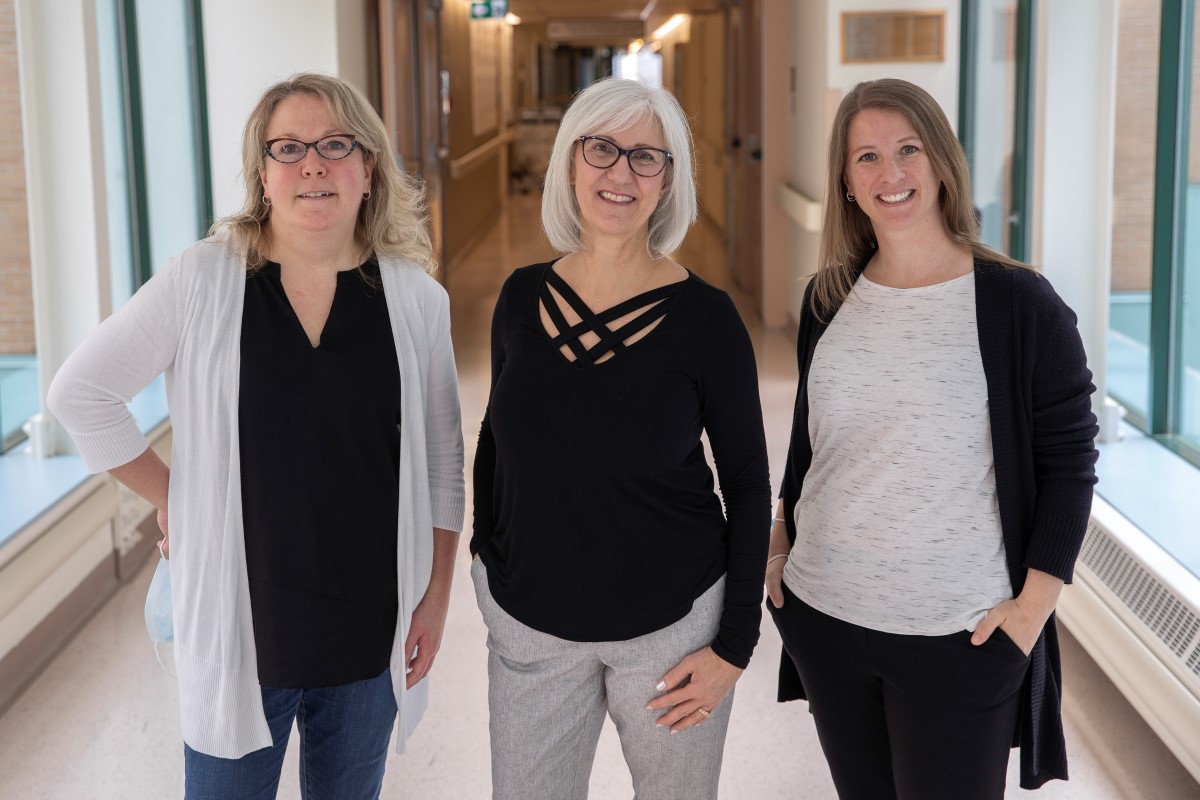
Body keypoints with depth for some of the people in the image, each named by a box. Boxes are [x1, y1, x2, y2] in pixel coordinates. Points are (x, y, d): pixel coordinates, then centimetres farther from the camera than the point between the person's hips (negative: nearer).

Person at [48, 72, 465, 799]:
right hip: (239, 620, -1)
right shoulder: (201, 281, -8)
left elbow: (441, 461, 4)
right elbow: (82, 393, -1)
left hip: (370, 624, 2)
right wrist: (172, 498, -1)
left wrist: (436, 595, 3)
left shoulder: (416, 298, -2)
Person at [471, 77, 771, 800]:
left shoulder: (704, 315, -12)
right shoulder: (522, 297, -3)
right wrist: (489, 557, 11)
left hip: (672, 625, -2)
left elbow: (747, 483, -6)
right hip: (528, 623, 3)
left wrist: (734, 644, -7)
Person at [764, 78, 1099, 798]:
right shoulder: (828, 299, 6)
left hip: (961, 635, -4)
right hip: (822, 612, 5)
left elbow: (1069, 463, -7)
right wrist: (781, 543, 16)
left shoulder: (1018, 304, -9)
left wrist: (1034, 605, -11)